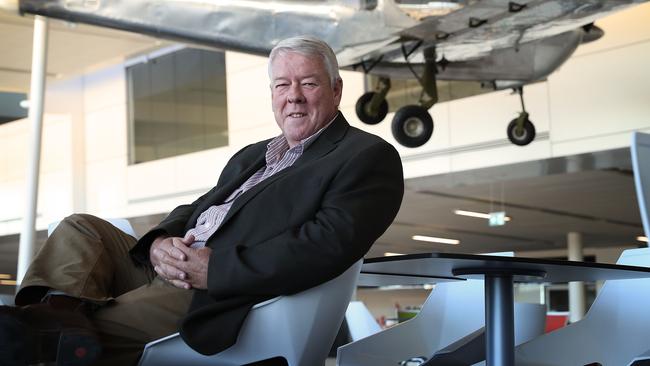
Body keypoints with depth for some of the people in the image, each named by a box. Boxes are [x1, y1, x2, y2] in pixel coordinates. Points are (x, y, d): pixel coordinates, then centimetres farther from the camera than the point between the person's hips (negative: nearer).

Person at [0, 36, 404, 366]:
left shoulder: (370, 157, -2)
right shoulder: (250, 157, 28)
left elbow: (329, 244, -18)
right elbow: (195, 210, 23)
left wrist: (217, 269, -21)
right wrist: (160, 242, -4)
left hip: (230, 294, -9)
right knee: (80, 228, -6)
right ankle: (64, 313, -31)